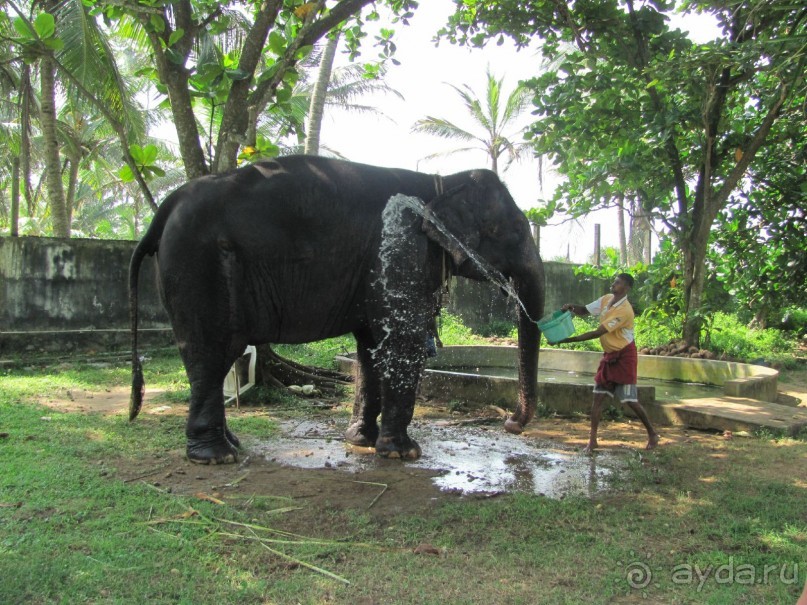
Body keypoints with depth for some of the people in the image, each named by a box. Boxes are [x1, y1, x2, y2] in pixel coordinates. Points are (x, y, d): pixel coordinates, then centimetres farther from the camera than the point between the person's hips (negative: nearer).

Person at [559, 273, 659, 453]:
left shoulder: (624, 310, -25)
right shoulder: (606, 300, 1)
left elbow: (597, 333, -27)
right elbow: (584, 311, 8)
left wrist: (567, 340, -29)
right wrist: (571, 308, -17)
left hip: (624, 356, -7)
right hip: (609, 354, 7)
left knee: (630, 400, 0)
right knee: (598, 396, 1)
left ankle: (652, 433, 22)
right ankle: (592, 440, 4)